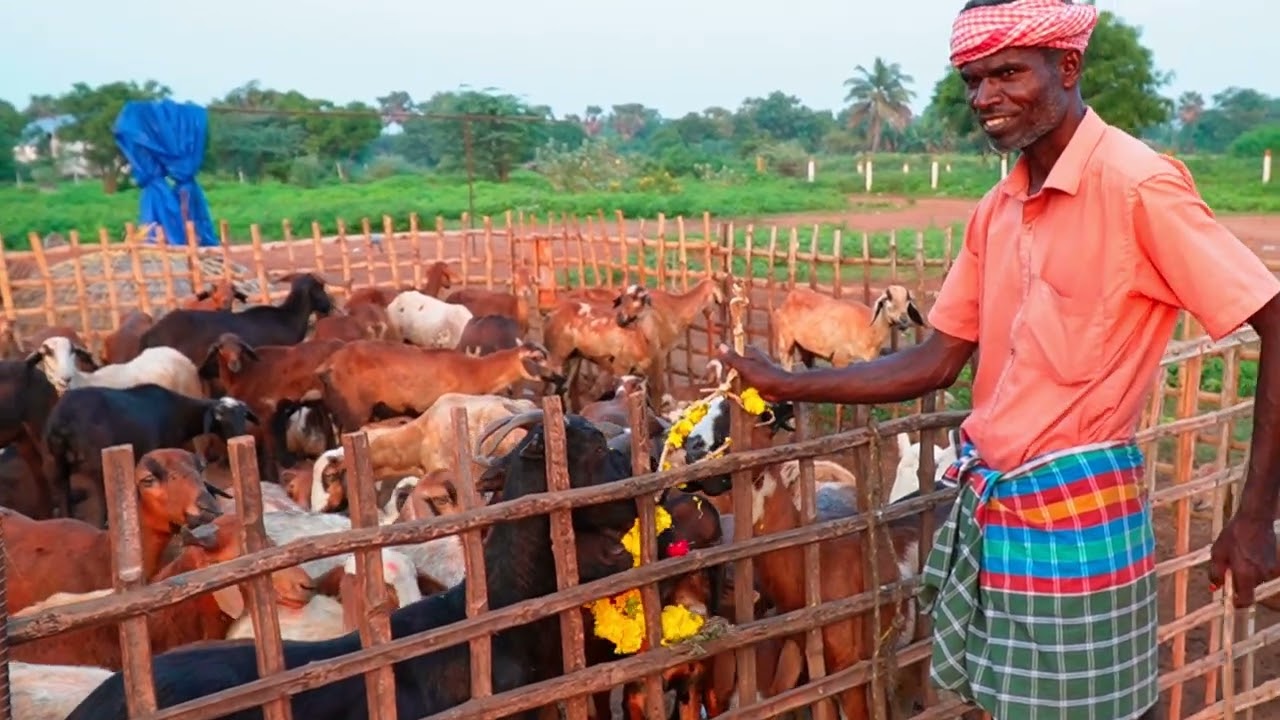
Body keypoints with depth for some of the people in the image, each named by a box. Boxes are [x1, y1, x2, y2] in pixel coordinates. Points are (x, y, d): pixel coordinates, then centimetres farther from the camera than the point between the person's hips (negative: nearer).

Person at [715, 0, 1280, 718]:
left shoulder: (1137, 185, -14)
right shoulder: (997, 210, 7)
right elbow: (936, 364, 8)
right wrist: (786, 384, 5)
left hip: (1076, 510, -7)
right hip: (987, 508, 7)